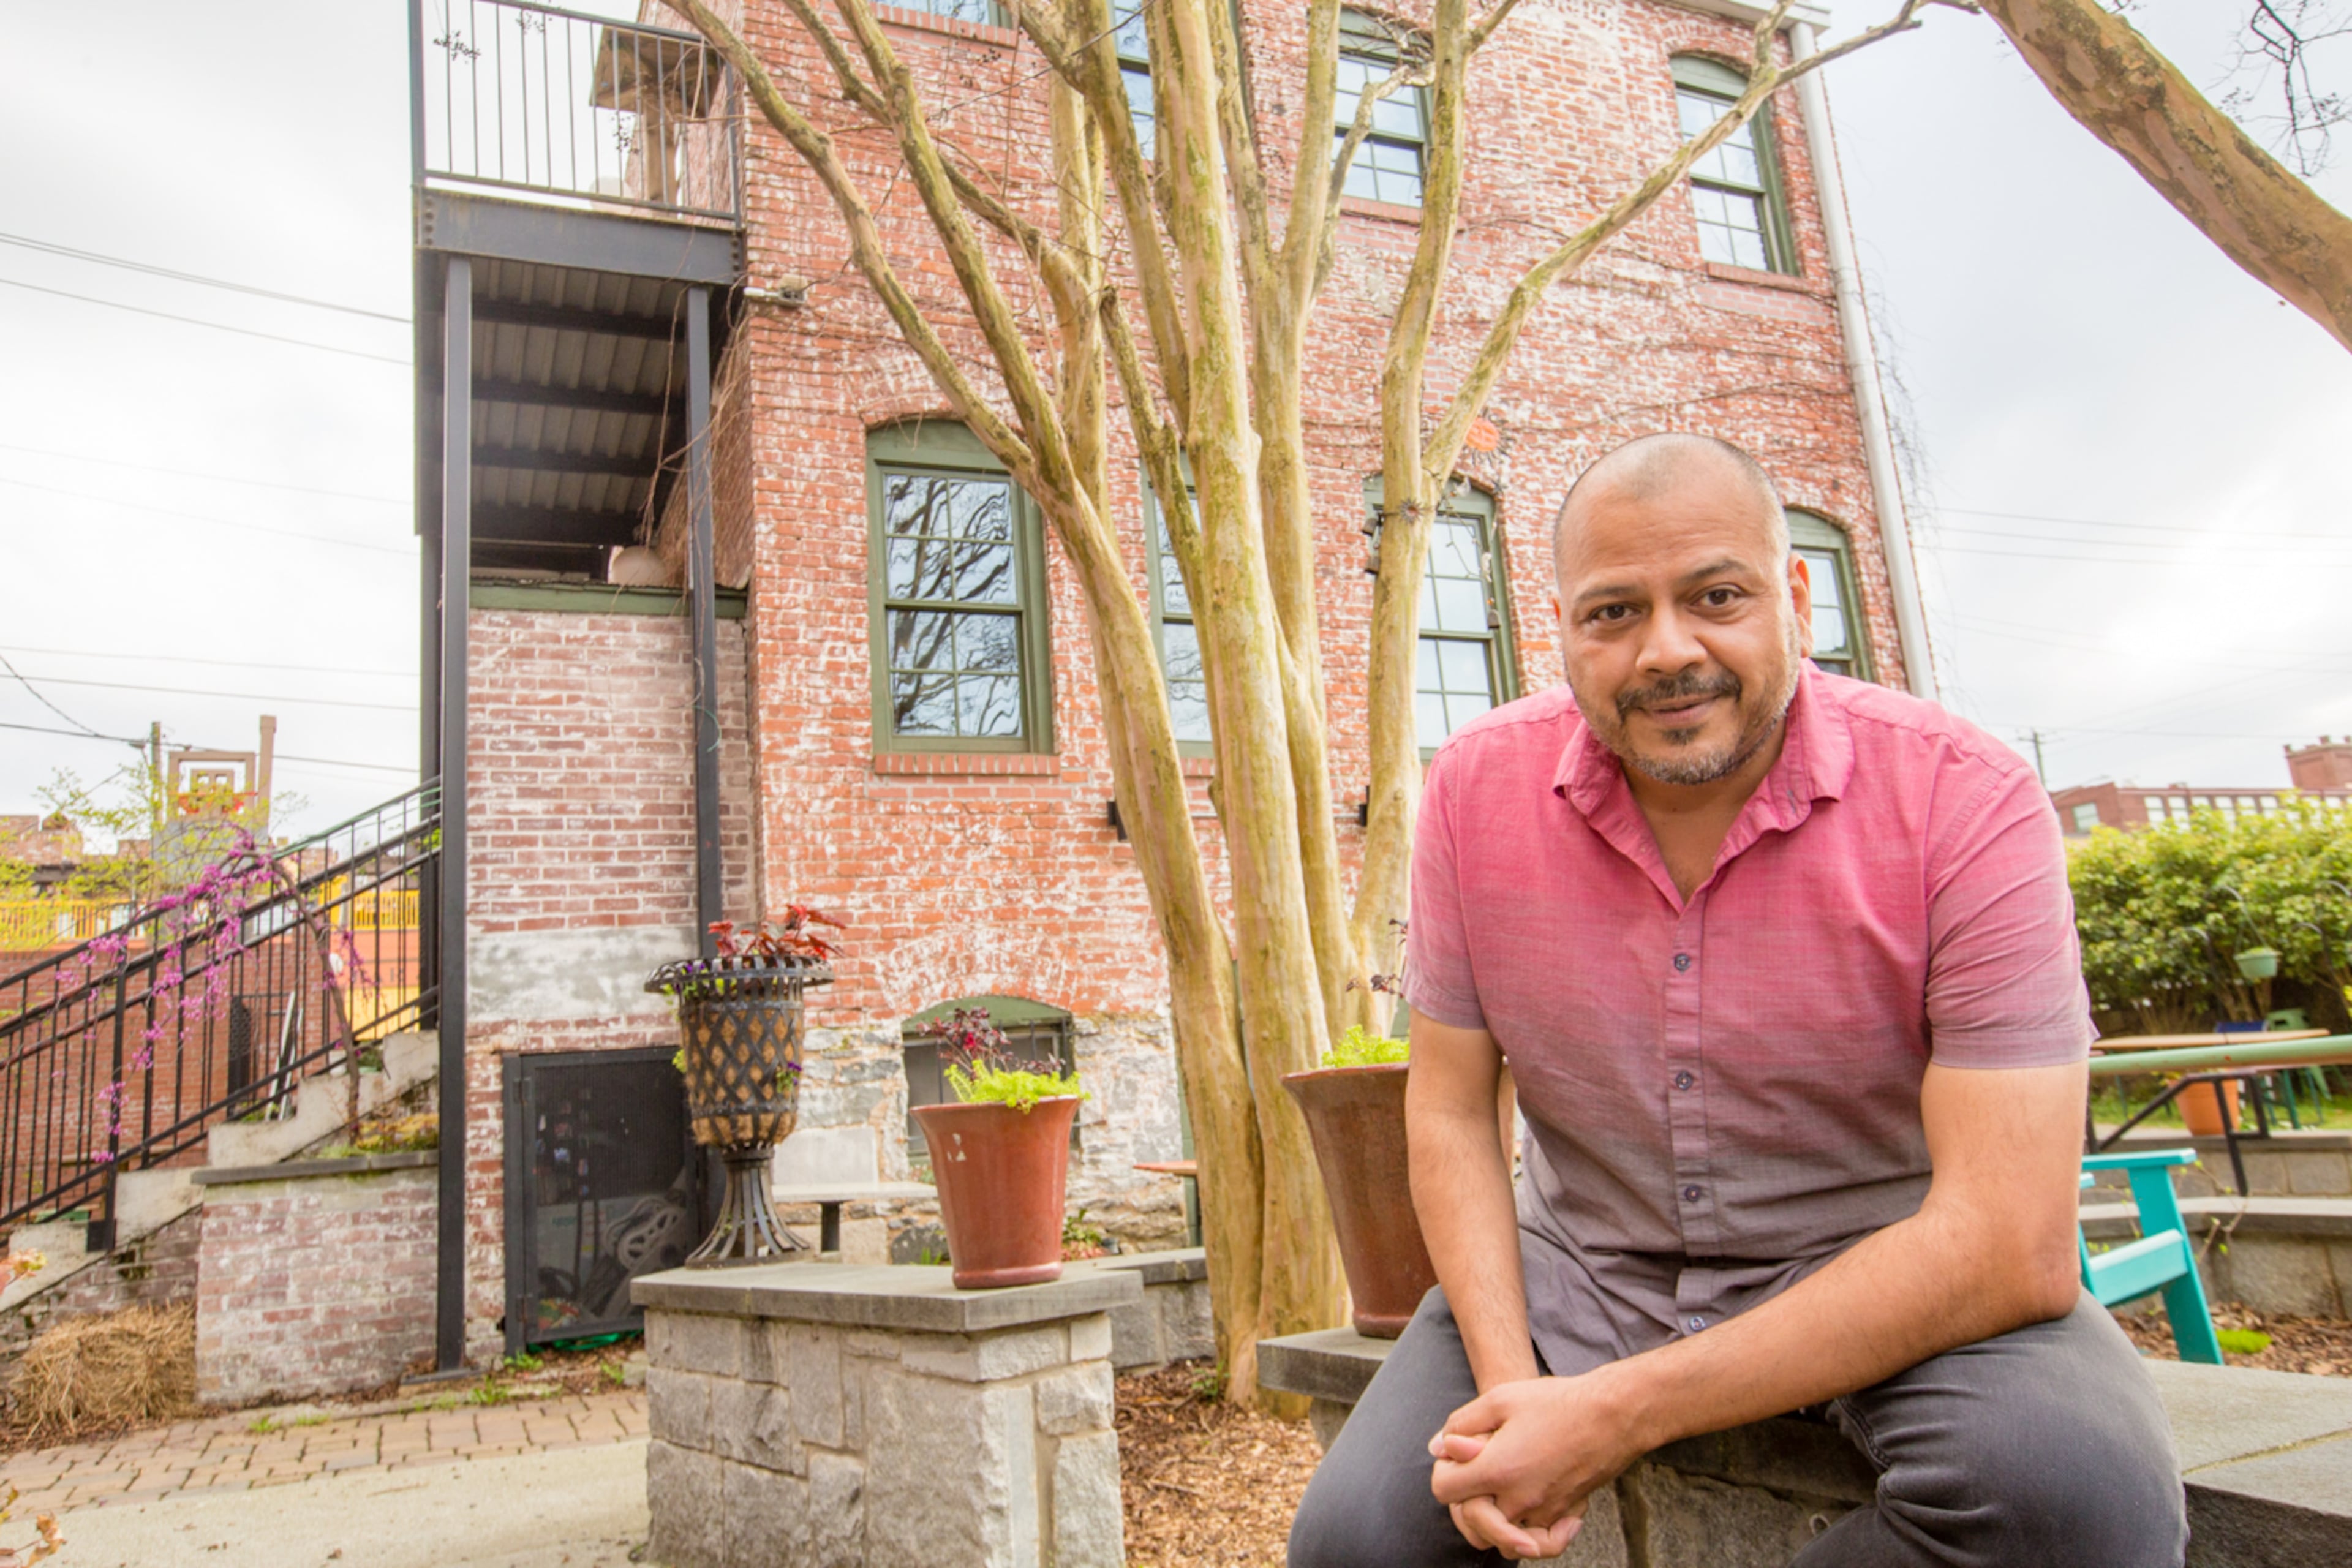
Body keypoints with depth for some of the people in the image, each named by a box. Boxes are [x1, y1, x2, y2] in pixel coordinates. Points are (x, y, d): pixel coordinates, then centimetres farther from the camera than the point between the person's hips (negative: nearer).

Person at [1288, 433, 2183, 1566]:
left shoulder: (1966, 803, -20)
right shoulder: (1476, 790, -10)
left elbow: (2011, 1243, -24)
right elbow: (1450, 1109, -2)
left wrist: (1619, 1416, -27)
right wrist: (1508, 1384, -19)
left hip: (1896, 1260, 0)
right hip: (1584, 1260, 1)